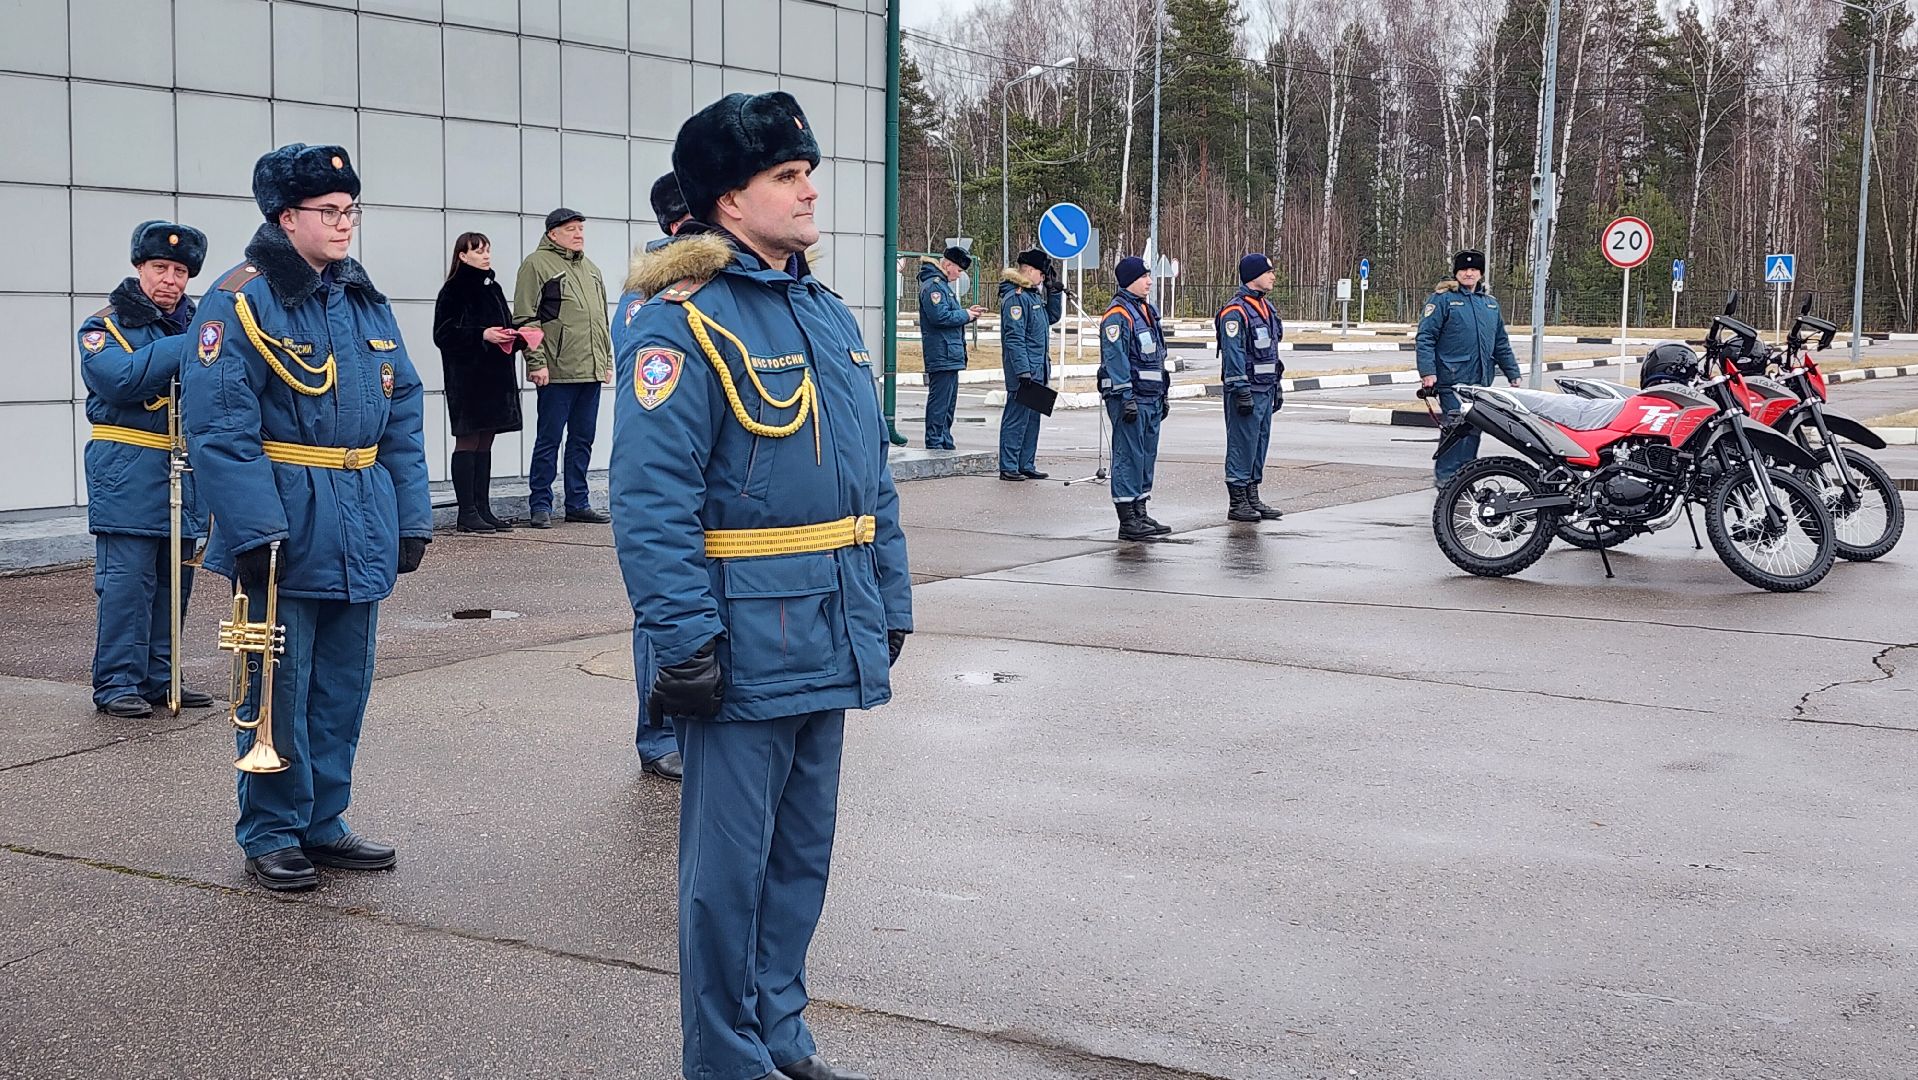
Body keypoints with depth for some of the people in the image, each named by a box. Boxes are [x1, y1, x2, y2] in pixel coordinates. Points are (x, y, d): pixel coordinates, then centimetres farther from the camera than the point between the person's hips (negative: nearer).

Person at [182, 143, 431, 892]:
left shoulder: (366, 302, 11)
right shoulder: (242, 302, -10)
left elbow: (403, 415, 12)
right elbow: (220, 428, -16)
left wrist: (413, 516, 7)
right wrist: (254, 532, -23)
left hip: (360, 534, 6)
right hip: (287, 531, -6)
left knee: (343, 687, 13)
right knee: (280, 689, 2)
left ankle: (323, 824, 26)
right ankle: (271, 836, 16)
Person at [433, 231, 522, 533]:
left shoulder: (493, 288, 17)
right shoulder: (453, 291, -7)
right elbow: (443, 334, -13)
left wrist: (515, 336, 2)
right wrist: (482, 335, -21)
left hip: (495, 374, 7)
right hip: (467, 376, -7)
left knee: (485, 441, 9)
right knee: (468, 440, -5)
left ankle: (483, 509, 12)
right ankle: (467, 512, -3)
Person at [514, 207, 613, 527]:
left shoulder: (591, 269, 20)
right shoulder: (537, 264, -3)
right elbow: (525, 318, -8)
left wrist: (607, 361, 19)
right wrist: (536, 362, -15)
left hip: (591, 371, 7)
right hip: (557, 372, -7)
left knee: (583, 440, 10)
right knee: (549, 440, -3)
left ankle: (578, 503, 17)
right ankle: (540, 504, 4)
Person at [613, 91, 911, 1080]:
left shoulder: (829, 317, 13)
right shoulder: (682, 325, -13)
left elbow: (872, 480, 17)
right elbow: (650, 501, -19)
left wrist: (890, 605, 15)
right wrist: (684, 644, -23)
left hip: (829, 645, 8)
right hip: (745, 652, -8)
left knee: (803, 852, 18)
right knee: (729, 866, 4)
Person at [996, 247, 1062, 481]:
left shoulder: (1033, 294, 15)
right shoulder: (1015, 296, -14)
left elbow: (1053, 317, 28)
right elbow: (1014, 338, -19)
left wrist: (1054, 291, 13)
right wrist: (1023, 370, -23)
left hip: (1038, 369, 10)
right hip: (1023, 370, -10)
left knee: (1032, 418, 13)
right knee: (1017, 417, -6)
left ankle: (1026, 464, 20)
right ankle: (1008, 467, -1)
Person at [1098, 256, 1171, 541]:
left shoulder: (1147, 311, 18)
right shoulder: (1118, 315, -12)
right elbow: (1116, 359, -18)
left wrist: (1162, 395, 23)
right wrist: (1127, 399, -22)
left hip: (1151, 398, 9)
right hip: (1130, 397, -9)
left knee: (1147, 455, 12)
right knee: (1129, 457, -7)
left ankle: (1140, 514, 19)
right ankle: (1127, 520, -5)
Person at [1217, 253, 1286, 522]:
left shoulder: (1266, 307, 16)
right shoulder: (1235, 312, -14)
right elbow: (1233, 356, -18)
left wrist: (1276, 387, 20)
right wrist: (1242, 392, -21)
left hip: (1266, 389, 9)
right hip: (1246, 389, -9)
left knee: (1260, 443, 12)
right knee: (1242, 444, -5)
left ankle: (1252, 497, 19)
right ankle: (1237, 503, 1)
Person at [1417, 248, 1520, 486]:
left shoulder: (1490, 303, 19)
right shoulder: (1443, 299, -1)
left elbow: (1501, 343, 26)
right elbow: (1425, 337, -8)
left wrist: (1513, 374, 22)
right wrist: (1428, 372, -17)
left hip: (1481, 381, 6)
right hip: (1453, 379, -6)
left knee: (1474, 430, 6)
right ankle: (1445, 476, -9)